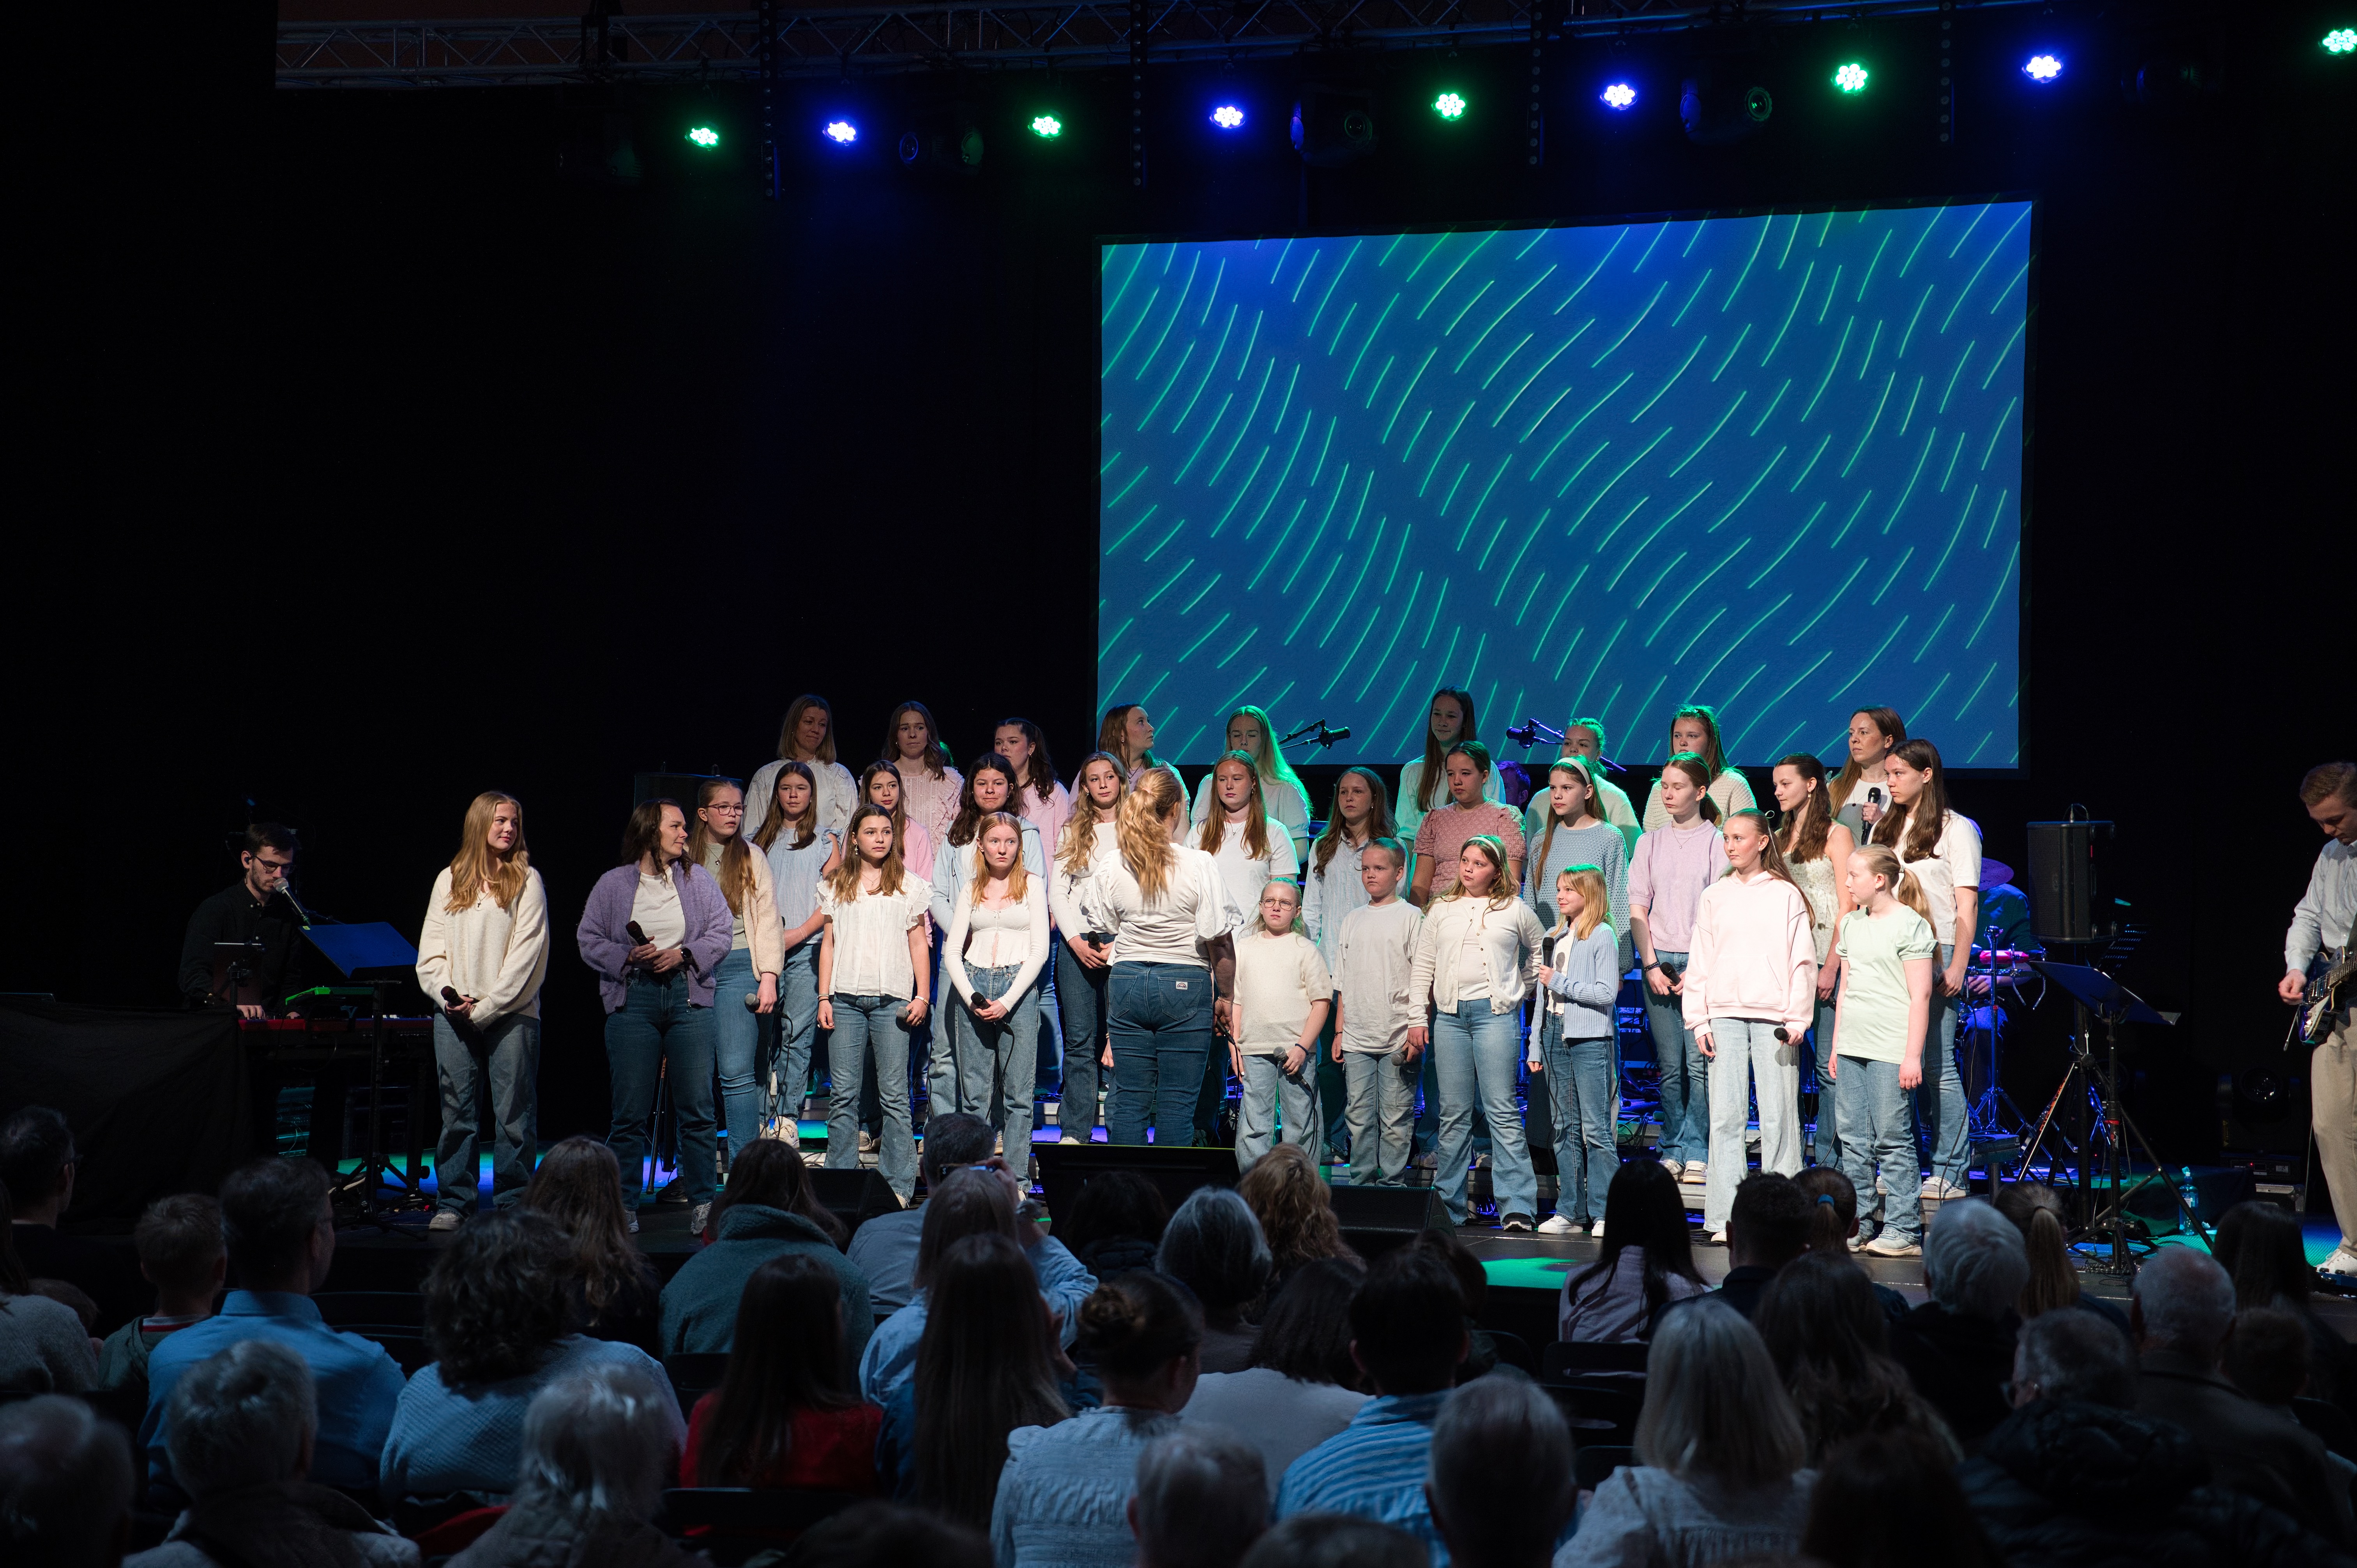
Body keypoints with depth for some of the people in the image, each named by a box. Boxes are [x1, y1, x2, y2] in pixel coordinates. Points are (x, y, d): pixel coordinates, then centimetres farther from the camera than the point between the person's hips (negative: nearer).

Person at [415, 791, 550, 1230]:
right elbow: (431, 948, 11)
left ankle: (513, 1205, 3)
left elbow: (527, 952, -4)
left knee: (514, 1112, -3)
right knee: (456, 1111, 3)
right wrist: (447, 995, -6)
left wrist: (486, 1007, -10)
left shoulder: (526, 880, 3)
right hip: (454, 1014, 3)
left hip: (511, 1013, -3)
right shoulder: (449, 880, 13)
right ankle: (453, 1203, 9)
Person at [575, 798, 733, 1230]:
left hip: (688, 995, 1)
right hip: (633, 997, -1)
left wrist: (683, 954, -9)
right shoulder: (613, 884, 8)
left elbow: (722, 932, 5)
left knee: (697, 1108, -2)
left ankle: (703, 1202, 6)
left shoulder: (698, 879, 10)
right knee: (630, 1111, -1)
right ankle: (623, 1206, 8)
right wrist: (629, 956, -10)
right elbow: (589, 940, 5)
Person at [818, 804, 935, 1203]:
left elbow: (919, 944, 9)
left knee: (894, 1095, -3)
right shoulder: (837, 886, 13)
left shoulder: (910, 885, 9)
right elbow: (829, 943, 13)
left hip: (892, 999, -1)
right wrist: (824, 997, 6)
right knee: (843, 1094, 0)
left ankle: (898, 1185, 0)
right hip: (846, 999, 2)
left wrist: (923, 996, 1)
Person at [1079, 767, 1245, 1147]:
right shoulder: (1200, 865, -10)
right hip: (1185, 986, -3)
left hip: (1127, 981, 3)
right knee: (1177, 1102, 1)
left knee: (1128, 1100, 7)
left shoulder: (1112, 867, 1)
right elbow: (1217, 935, -8)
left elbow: (1102, 930, 9)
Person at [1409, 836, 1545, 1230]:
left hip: (1496, 1014, -3)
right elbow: (1423, 968, 13)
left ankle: (1517, 1207, -9)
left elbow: (1539, 950, 21)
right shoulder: (1441, 911, 13)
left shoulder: (1515, 910, 7)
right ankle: (1449, 1205, 10)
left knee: (1502, 1110, -8)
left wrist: (1523, 988, 14)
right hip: (1449, 1016, 3)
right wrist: (1417, 1017, 7)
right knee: (1454, 1113, 4)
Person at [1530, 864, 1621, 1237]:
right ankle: (1570, 1211, 12)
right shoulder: (1554, 939, 17)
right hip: (1556, 1035, 7)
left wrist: (1561, 983, -13)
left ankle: (1606, 1211, -4)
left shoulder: (1602, 936, -3)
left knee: (1596, 1129, -7)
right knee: (1565, 1129, 8)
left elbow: (1607, 993, -12)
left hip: (1590, 1040, -7)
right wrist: (1536, 1046, 16)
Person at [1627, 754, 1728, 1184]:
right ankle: (1673, 1152, 8)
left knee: (1699, 1063, -8)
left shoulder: (1718, 843, 1)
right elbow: (1637, 910, 10)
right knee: (1670, 1066, 3)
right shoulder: (1650, 842, 12)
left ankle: (1697, 1152, -3)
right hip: (1659, 960, 3)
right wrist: (1651, 965, -1)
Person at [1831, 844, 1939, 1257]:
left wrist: (1913, 1056, -14)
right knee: (1853, 1140, 7)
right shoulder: (1852, 925, 16)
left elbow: (1920, 995, -10)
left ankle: (1903, 1231, -2)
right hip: (1852, 1049, 7)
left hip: (1891, 1051, -7)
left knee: (1893, 1138, -6)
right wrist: (1836, 1048, 18)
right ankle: (1856, 1224, 13)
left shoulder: (1910, 925, -6)